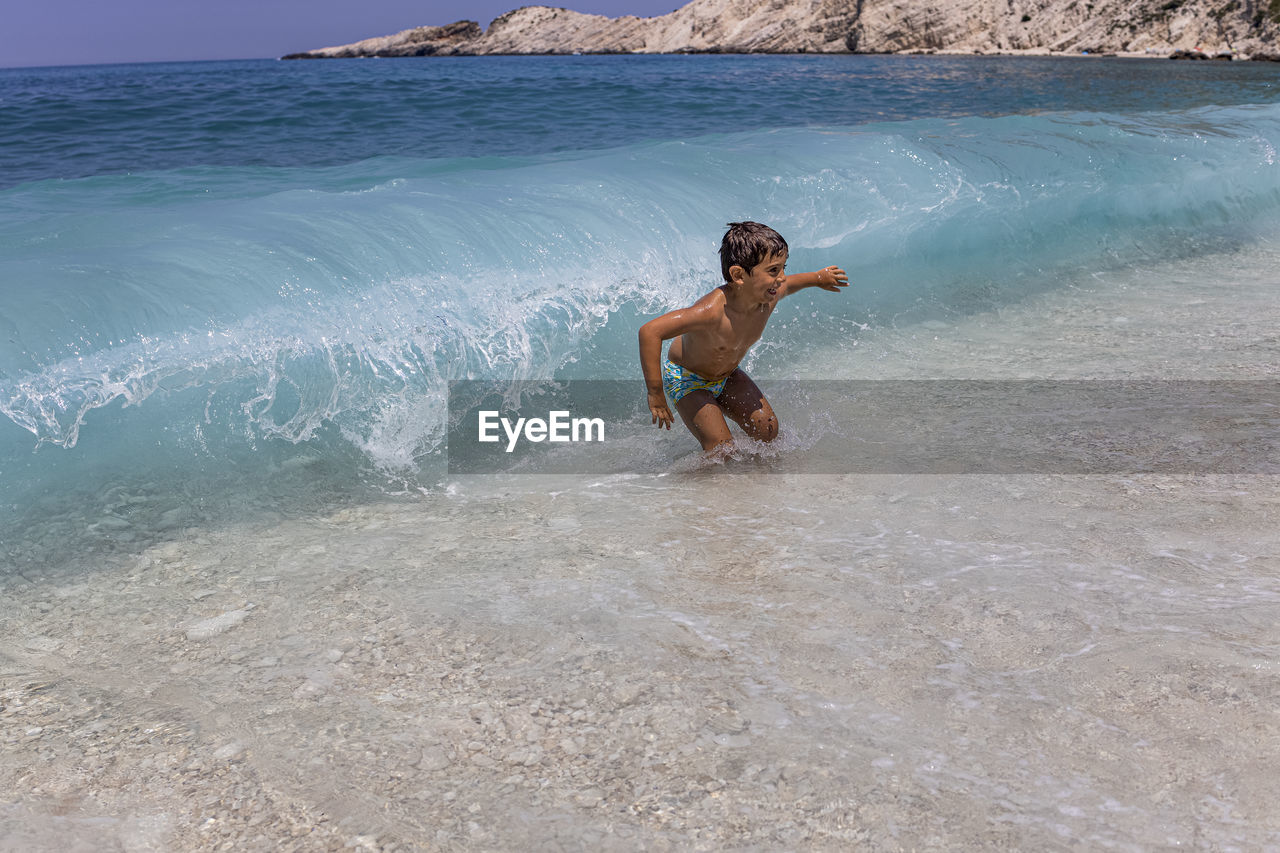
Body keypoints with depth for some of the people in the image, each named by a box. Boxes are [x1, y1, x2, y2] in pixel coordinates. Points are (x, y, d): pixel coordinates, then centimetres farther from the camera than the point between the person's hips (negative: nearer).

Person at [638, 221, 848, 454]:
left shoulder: (770, 296, -20)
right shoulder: (713, 310, -43)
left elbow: (787, 284, 7)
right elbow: (649, 332, -46)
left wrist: (818, 278, 25)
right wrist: (656, 394, -41)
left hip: (727, 374, 7)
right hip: (686, 378, -7)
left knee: (768, 430, 1)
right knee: (722, 450, -16)